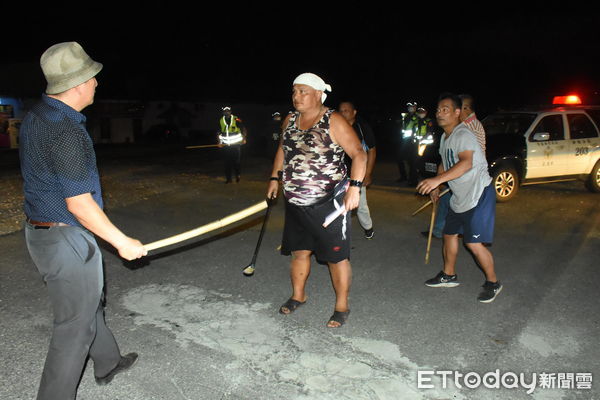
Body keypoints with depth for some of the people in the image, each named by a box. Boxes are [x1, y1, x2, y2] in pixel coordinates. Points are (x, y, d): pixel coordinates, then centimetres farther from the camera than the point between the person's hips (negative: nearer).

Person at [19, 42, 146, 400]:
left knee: (89, 303, 25)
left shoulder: (36, 116, 6)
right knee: (75, 326, 4)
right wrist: (121, 242, -17)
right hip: (66, 240, -10)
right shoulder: (66, 131, -25)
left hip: (41, 231, 10)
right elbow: (78, 203, -24)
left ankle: (108, 363, 44)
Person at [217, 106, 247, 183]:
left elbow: (243, 129, -3)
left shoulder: (236, 120, -6)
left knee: (237, 160, -4)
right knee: (227, 162, 1)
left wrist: (244, 139, -16)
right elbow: (218, 133, 14)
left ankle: (237, 175, 19)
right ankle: (228, 178, 6)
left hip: (236, 144, -3)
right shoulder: (221, 121, 5)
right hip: (225, 145, 3)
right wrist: (219, 142, 4)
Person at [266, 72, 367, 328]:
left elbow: (359, 154, -14)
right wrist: (275, 178, 18)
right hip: (296, 203, 6)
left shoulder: (334, 122, -11)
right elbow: (282, 150, 25)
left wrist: (354, 186, -25)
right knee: (299, 251, 18)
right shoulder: (290, 121, 9)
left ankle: (342, 307, 19)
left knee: (336, 256, 2)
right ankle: (298, 296, 38)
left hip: (329, 203, -6)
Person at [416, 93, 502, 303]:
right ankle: (448, 275, 36)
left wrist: (438, 179, -47)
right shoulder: (445, 137, 11)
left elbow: (466, 163, -38)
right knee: (449, 234, 18)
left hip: (478, 194, -10)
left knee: (473, 243, -9)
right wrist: (435, 187, 21)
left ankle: (492, 282, 13)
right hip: (459, 197, 10)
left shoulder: (463, 135, -20)